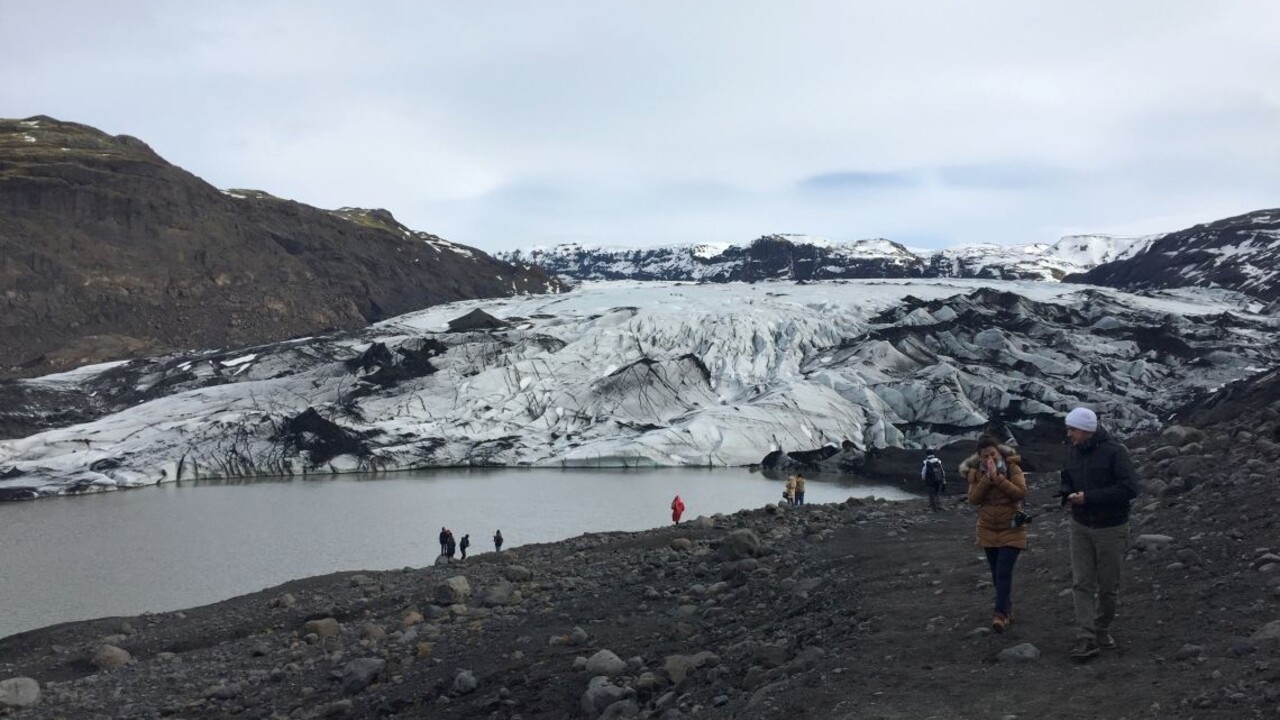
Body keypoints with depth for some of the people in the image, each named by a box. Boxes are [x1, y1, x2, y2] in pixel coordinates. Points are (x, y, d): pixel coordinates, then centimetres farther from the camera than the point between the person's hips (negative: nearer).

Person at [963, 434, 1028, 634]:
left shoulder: (1012, 468, -10)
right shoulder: (976, 472, -1)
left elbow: (1021, 493, -23)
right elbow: (973, 499, -12)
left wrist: (998, 477, -28)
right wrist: (987, 478, -22)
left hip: (1011, 529, -4)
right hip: (988, 530, 4)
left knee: (1004, 572, -13)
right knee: (997, 573, 11)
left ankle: (1000, 613, -13)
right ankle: (1008, 609, 26)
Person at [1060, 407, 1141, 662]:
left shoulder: (1115, 452, -17)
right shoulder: (1073, 450, 2)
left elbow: (1130, 488, -22)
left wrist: (1089, 497, -24)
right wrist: (1067, 495, -5)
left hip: (1111, 528, -4)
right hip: (1080, 526, 4)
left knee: (1108, 585, 8)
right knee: (1081, 583, -2)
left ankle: (1102, 629, 29)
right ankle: (1086, 639, -1)